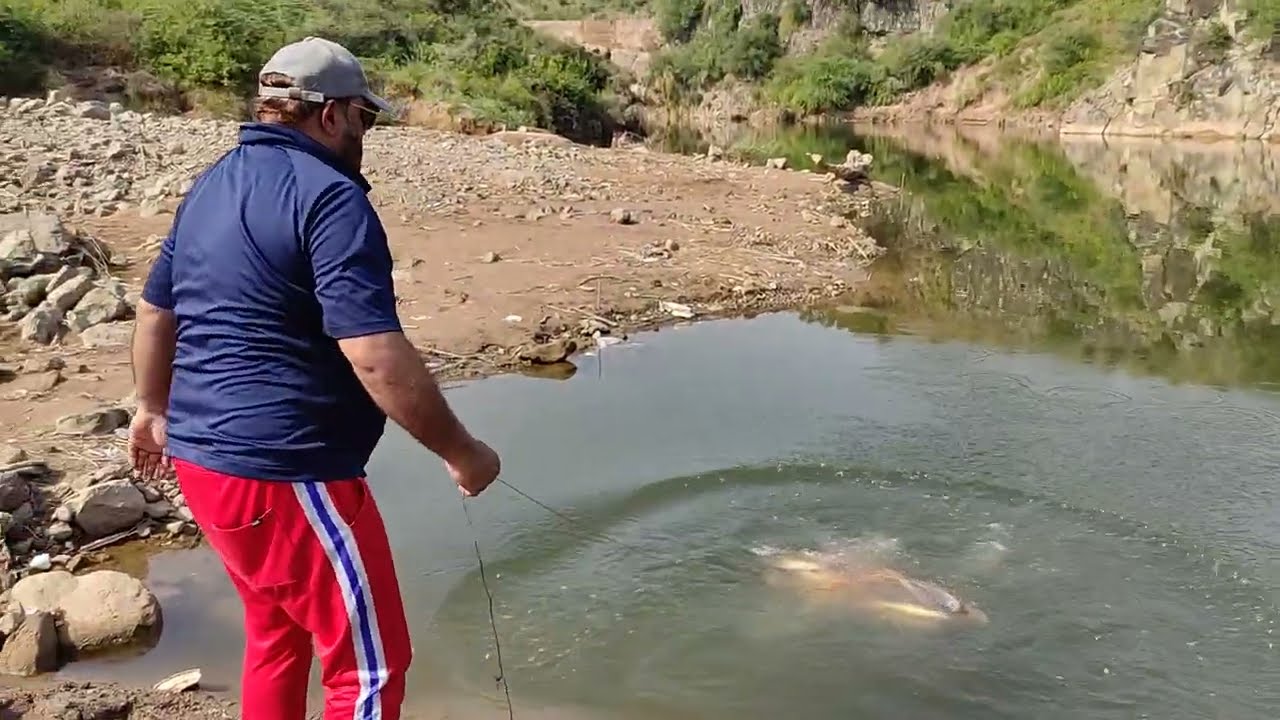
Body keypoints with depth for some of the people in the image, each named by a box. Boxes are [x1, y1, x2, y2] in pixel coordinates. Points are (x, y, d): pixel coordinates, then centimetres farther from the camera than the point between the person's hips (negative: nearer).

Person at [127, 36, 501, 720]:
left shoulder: (209, 185, 12)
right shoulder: (329, 195, -17)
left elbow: (156, 310, 22)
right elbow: (377, 358, -26)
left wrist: (153, 410, 36)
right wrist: (461, 452, -15)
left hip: (202, 455, 10)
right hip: (285, 474, -9)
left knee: (276, 634, 25)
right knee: (370, 664, 4)